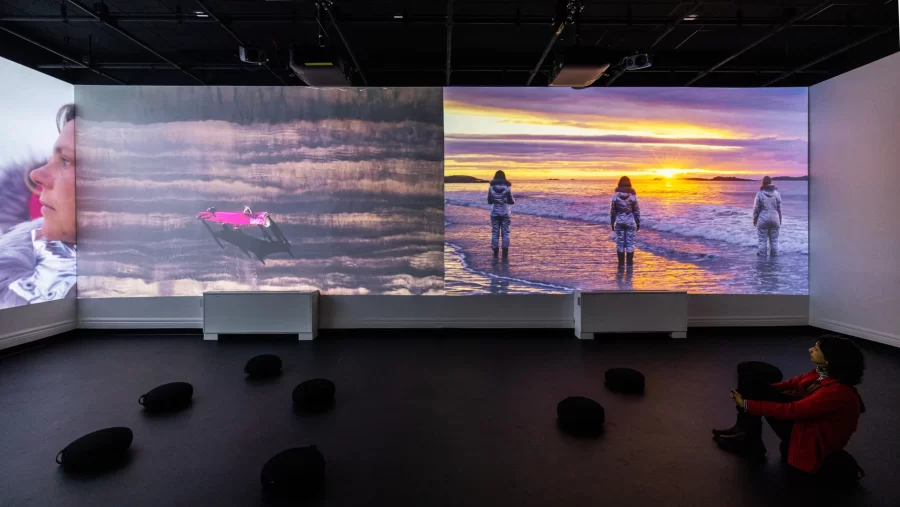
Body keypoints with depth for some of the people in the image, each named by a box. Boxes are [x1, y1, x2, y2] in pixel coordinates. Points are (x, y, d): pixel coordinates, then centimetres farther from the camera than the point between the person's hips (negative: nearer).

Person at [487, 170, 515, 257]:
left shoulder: (491, 188, -3)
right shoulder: (507, 187, -7)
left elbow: (489, 201, 4)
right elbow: (510, 201, -4)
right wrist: (514, 201, 17)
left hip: (495, 212, 1)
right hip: (505, 212, -1)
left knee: (495, 232, 6)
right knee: (505, 232, 5)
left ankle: (495, 251, 5)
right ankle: (505, 251, 5)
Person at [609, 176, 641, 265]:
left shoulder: (615, 196, -5)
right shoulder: (633, 196, -5)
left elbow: (612, 211, -1)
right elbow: (637, 211, -1)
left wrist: (612, 223, 9)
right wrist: (638, 223, 9)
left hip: (619, 222, 1)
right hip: (630, 222, 0)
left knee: (620, 243, 7)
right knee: (630, 243, 5)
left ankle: (621, 263, 11)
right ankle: (629, 263, 9)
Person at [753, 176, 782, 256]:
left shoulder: (760, 194, -9)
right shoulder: (777, 193, 2)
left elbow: (756, 208, -7)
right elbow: (779, 208, 5)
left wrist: (755, 219, 3)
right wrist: (779, 220, 14)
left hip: (763, 220, -3)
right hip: (775, 219, 3)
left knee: (763, 239, 3)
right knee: (774, 239, 12)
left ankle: (762, 254, 7)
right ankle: (774, 254, 18)